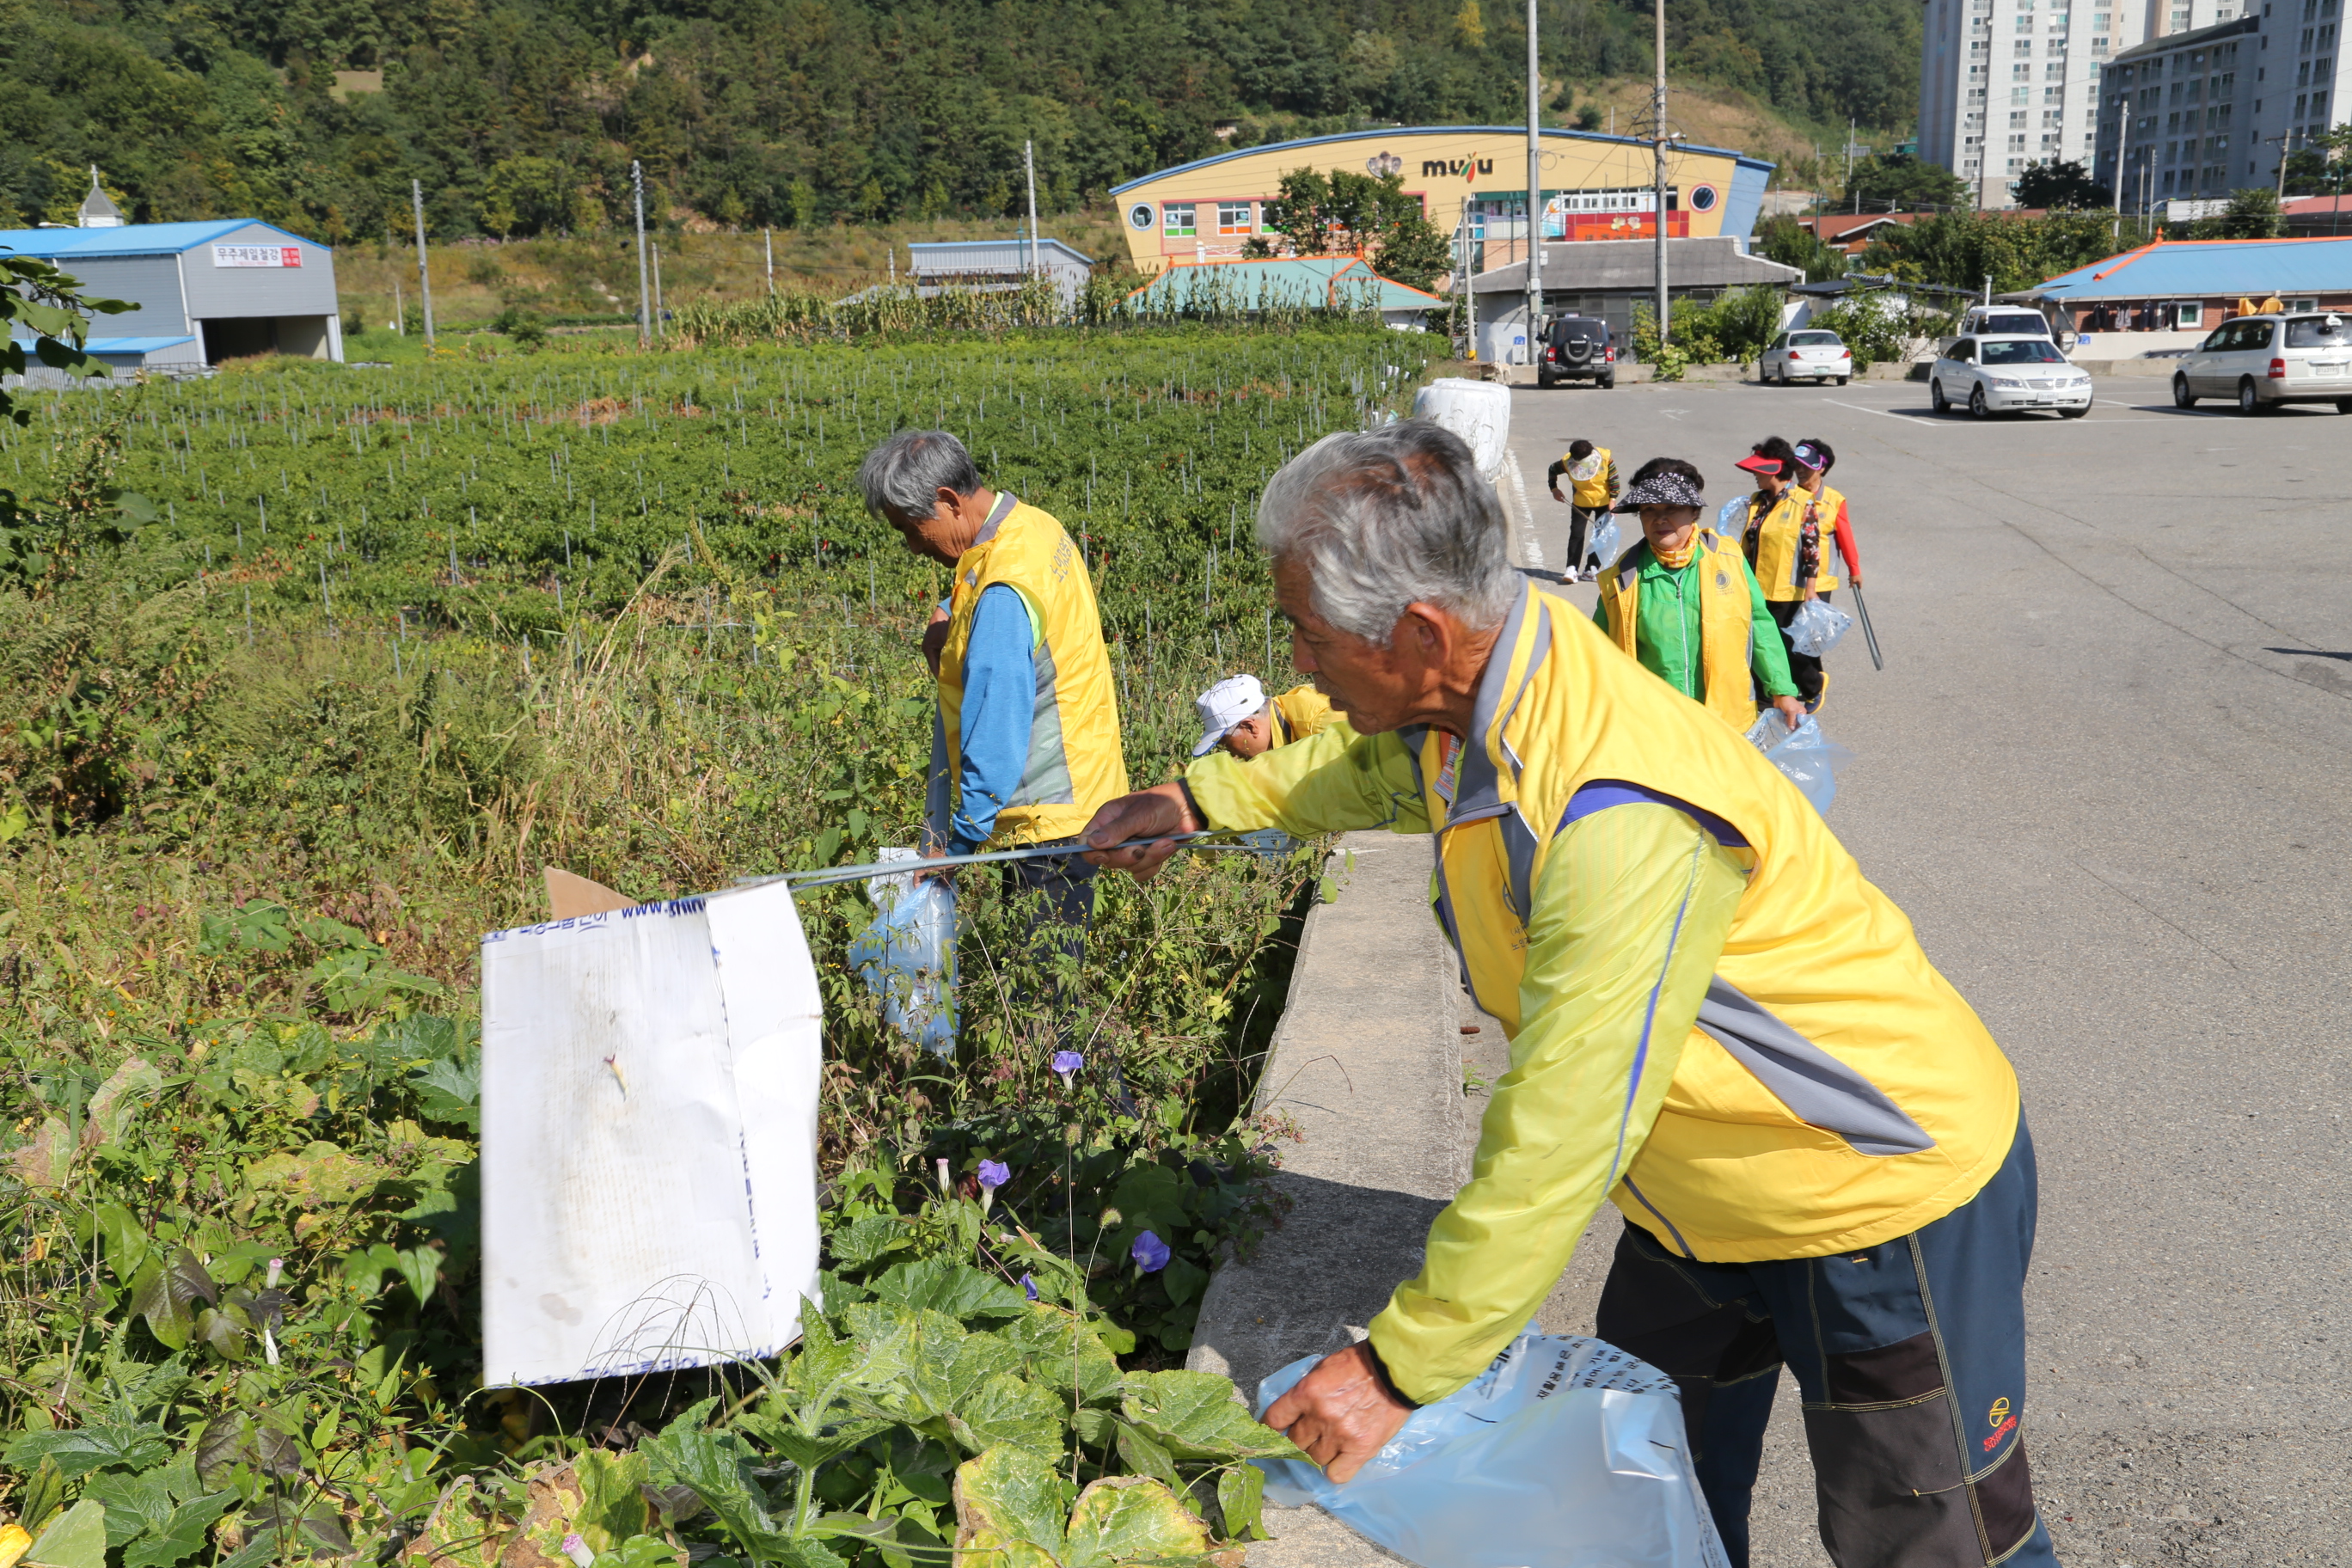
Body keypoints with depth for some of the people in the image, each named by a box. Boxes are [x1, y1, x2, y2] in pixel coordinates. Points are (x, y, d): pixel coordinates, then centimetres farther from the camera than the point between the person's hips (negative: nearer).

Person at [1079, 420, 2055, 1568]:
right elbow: (1385, 765, 17)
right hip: (1708, 1195, 8)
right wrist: (1205, 799, 17)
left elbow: (1560, 1141, -34)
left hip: (1892, 1193, -8)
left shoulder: (1623, 823, -39)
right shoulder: (1479, 688, -10)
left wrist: (1399, 1369, -25)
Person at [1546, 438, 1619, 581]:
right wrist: (1554, 489, -9)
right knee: (1576, 534, -9)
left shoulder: (1605, 458, -24)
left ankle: (1592, 569, 10)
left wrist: (1612, 500, -17)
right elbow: (1552, 470, -1)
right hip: (1581, 503, 0)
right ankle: (1572, 568, -8)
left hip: (1603, 502, 0)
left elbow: (1614, 478, -13)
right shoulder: (1567, 462, -22)